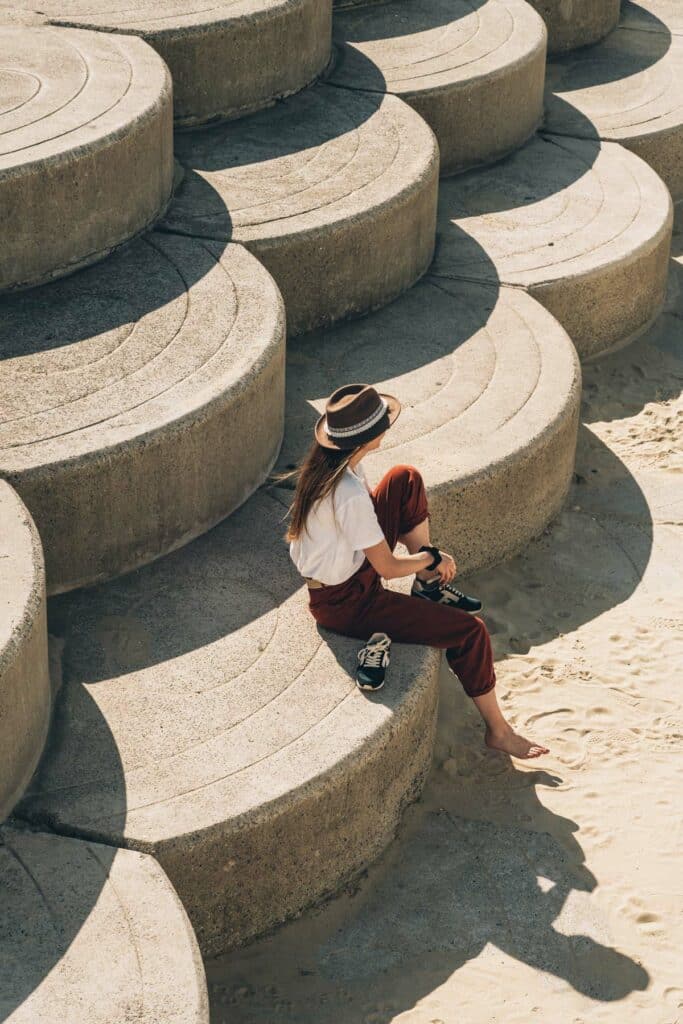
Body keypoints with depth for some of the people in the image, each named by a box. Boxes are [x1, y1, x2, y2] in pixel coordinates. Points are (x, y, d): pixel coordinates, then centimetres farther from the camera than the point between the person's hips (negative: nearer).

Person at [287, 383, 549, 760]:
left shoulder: (327, 460, -8)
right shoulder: (350, 495, -34)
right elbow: (388, 567, -24)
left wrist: (427, 555, 6)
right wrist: (432, 557, -4)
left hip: (347, 562, 9)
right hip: (345, 602, -9)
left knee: (406, 479, 11)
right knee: (470, 631, -6)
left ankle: (429, 584, 18)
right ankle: (498, 731, 11)